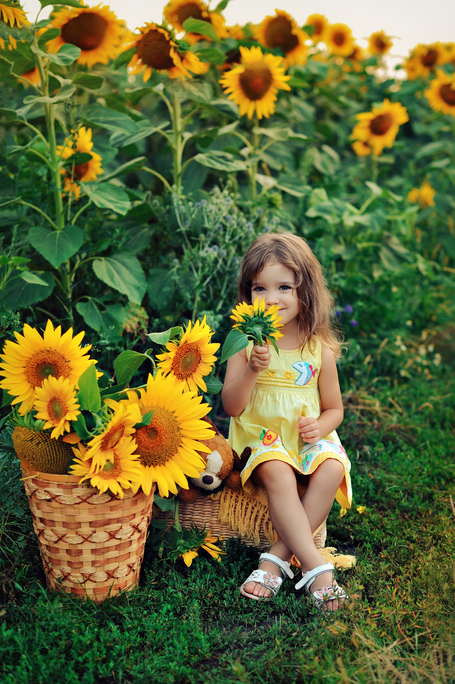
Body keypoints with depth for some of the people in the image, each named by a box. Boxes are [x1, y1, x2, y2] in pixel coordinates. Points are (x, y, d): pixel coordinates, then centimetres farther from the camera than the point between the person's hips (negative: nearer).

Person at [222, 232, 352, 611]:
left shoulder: (320, 350, -1)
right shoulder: (246, 344, -3)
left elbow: (334, 409, 9)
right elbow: (231, 407, -8)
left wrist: (320, 426, -14)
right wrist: (252, 371, -25)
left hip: (308, 439, 2)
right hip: (263, 439, -2)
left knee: (332, 468, -28)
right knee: (278, 474, -32)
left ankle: (278, 556, -22)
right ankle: (316, 567, -29)